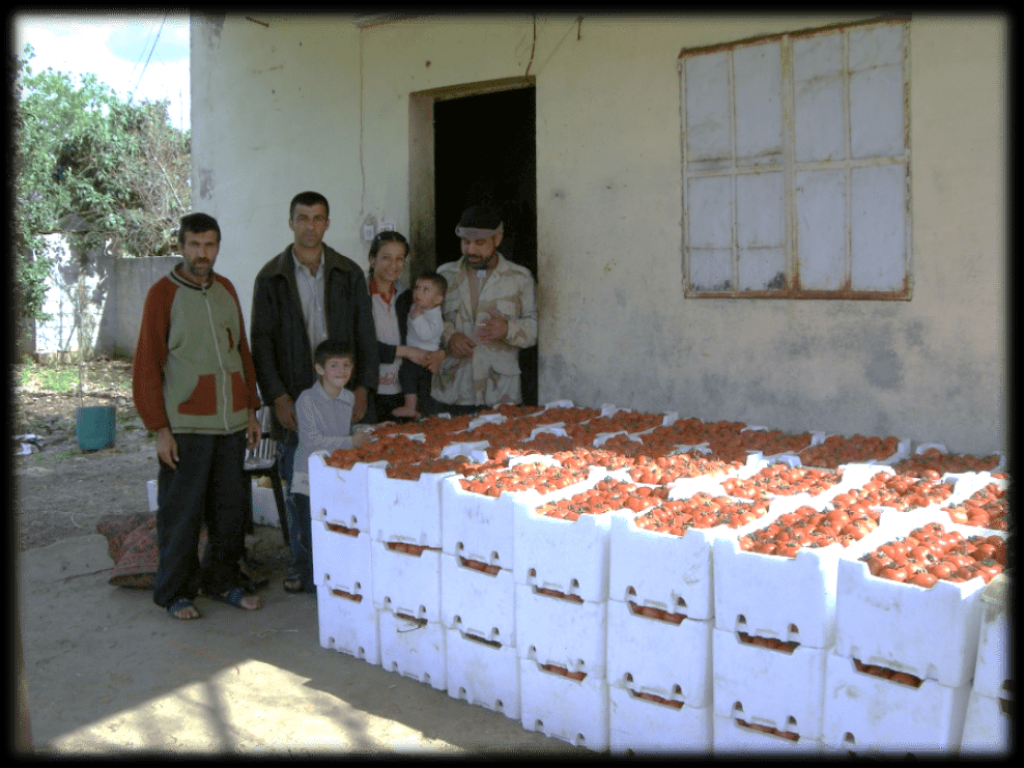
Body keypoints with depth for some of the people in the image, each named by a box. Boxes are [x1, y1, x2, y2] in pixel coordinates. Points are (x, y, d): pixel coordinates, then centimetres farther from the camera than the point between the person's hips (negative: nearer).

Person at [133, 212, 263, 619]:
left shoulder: (226, 289, 11)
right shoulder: (163, 294, -5)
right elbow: (146, 366, -6)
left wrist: (250, 409, 13)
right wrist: (160, 428, -11)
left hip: (231, 422, 5)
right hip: (186, 425, -5)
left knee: (230, 507, 10)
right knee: (181, 512, 1)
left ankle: (222, 581, 25)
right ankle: (174, 592, 15)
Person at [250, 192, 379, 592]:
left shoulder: (349, 274, 8)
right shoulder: (271, 278, 4)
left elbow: (364, 334, 9)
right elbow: (262, 342, 1)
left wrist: (362, 386, -1)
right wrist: (278, 396, -7)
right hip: (294, 398, -1)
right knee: (299, 485, 4)